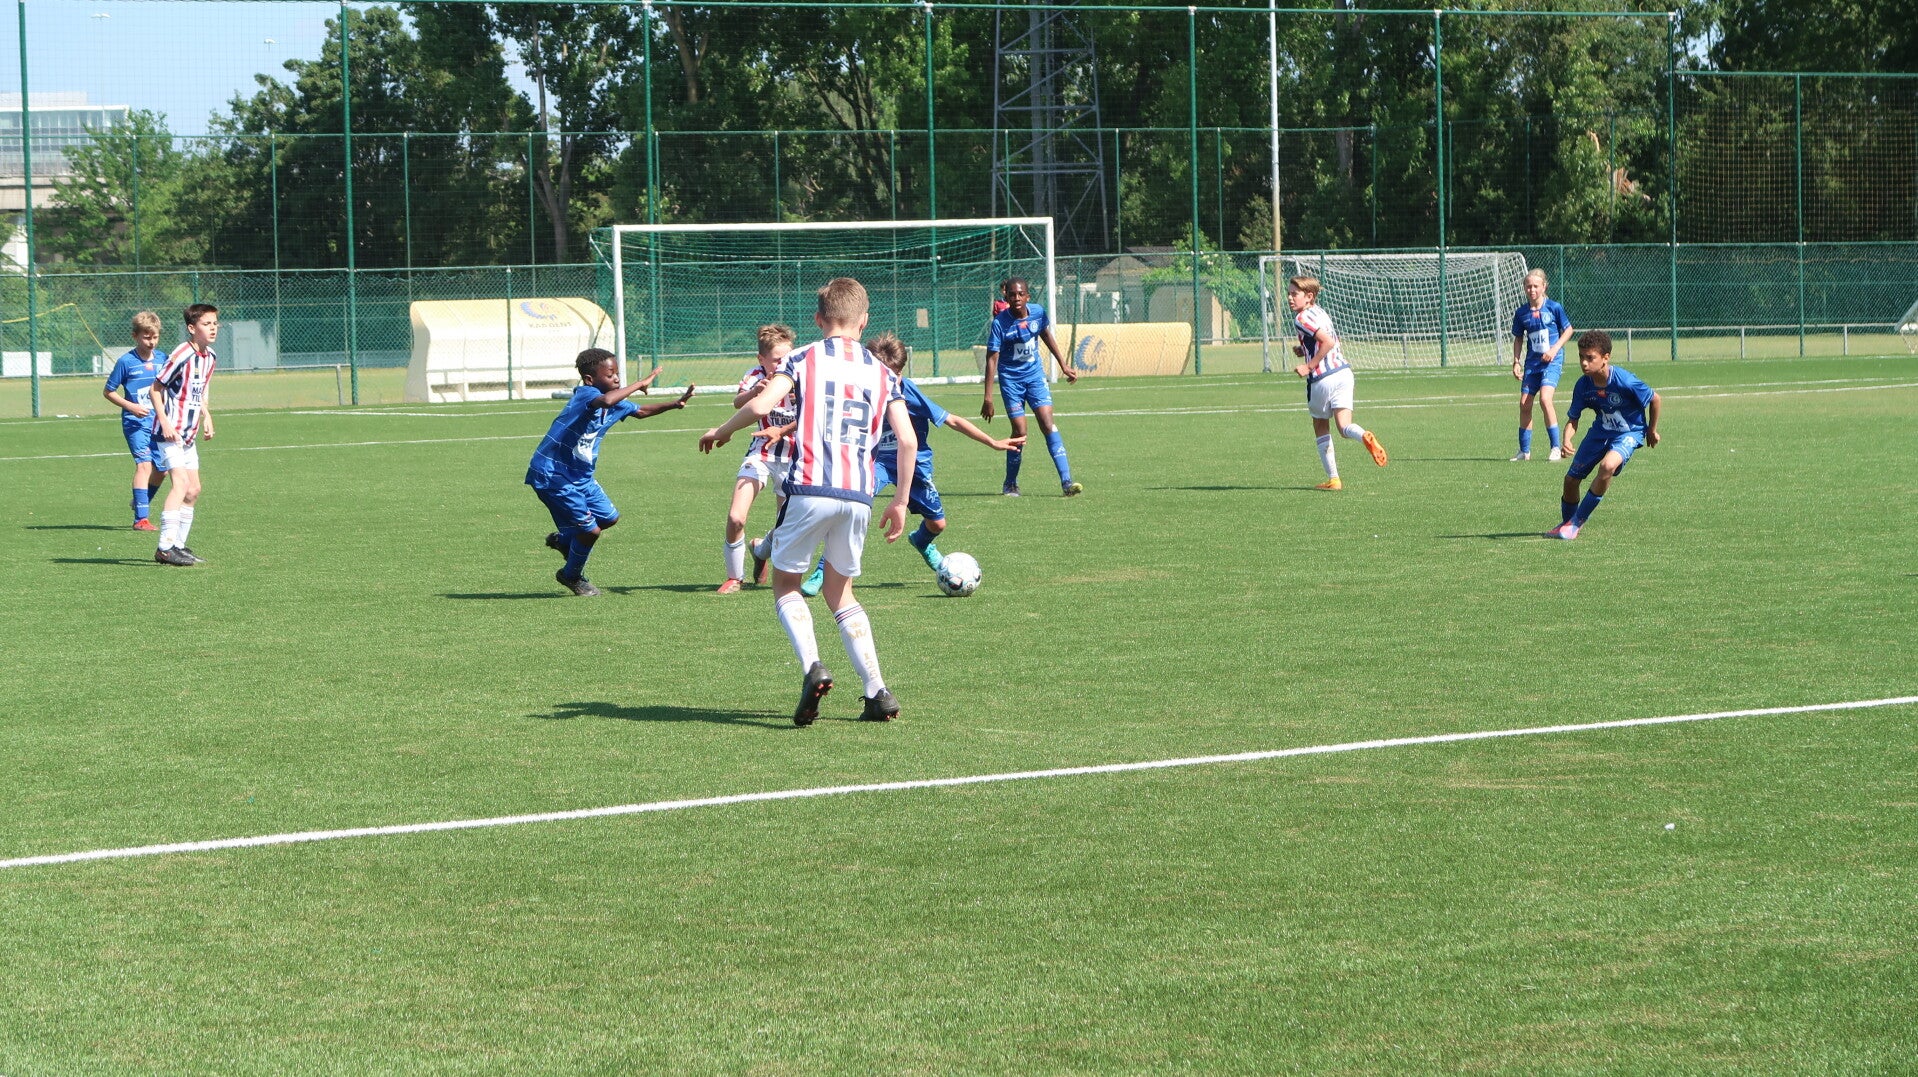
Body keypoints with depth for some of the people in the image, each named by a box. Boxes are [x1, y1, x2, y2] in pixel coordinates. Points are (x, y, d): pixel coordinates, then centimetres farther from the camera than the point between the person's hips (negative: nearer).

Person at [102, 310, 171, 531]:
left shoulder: (161, 359, 7)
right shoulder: (127, 362, -8)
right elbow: (108, 392, -2)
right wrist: (131, 406, -15)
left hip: (158, 422, 6)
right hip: (136, 422, -6)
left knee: (161, 469, 9)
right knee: (144, 464, -18)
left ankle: (141, 503, 35)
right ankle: (141, 518, -20)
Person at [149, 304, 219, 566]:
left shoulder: (210, 358, 8)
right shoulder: (182, 355, -18)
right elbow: (155, 389, -14)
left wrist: (206, 416, 11)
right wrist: (164, 421, -21)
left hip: (189, 433, 9)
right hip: (171, 431, -9)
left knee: (193, 490, 10)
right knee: (181, 482, -21)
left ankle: (178, 545, 19)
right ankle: (165, 547, -25)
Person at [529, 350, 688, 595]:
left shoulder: (617, 404, 5)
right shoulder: (586, 394, -23)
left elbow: (641, 412, 23)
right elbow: (606, 401, -47)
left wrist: (675, 404, 9)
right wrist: (639, 384, -37)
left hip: (580, 476, 10)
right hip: (552, 475, -10)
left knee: (609, 518, 17)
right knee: (590, 531, -4)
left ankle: (563, 539, 37)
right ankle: (572, 576, 23)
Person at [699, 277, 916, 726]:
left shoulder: (803, 359, 4)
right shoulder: (882, 372, 14)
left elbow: (761, 406, -11)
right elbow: (908, 441, 6)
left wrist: (721, 432, 8)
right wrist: (900, 503, 14)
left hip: (809, 490, -3)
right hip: (859, 496, 3)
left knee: (786, 583, 14)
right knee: (840, 593, 19)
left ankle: (812, 667, -12)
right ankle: (877, 692, 7)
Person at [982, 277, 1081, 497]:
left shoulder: (1038, 313, -7)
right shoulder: (1000, 323, -18)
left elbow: (1046, 336, 14)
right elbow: (992, 359, -16)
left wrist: (1064, 365, 21)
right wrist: (988, 398, -18)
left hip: (1035, 374, 3)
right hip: (1011, 378, -3)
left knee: (1047, 423, -11)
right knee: (1020, 431, -6)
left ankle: (1066, 481, -14)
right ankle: (1010, 485, 14)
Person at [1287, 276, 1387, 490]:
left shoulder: (1302, 318, -12)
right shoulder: (1320, 312, 16)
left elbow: (1328, 342, -21)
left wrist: (1309, 366, -16)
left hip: (1322, 378, -7)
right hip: (1343, 371, 7)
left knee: (1320, 428, 11)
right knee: (1344, 426, 1)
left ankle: (1333, 479, 13)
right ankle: (1364, 436, -33)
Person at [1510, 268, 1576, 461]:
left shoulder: (1554, 307, -6)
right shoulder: (1521, 313, 4)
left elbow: (1568, 330, 3)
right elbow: (1518, 338, 14)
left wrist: (1555, 348, -10)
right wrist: (1516, 362, 4)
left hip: (1552, 361, -5)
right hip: (1531, 362, 5)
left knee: (1545, 398, -22)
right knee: (1524, 404, 2)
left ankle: (1556, 448, -14)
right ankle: (1524, 451, 15)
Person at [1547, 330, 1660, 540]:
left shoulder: (1624, 382, -29)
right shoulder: (1583, 385, -15)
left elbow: (1654, 399, -13)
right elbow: (1573, 418, -7)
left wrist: (1652, 430, 0)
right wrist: (1566, 441, -28)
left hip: (1629, 433, -5)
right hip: (1601, 431, 6)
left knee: (1608, 466, -33)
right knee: (1571, 478, 4)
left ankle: (1576, 523, -20)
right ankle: (1566, 522, 34)